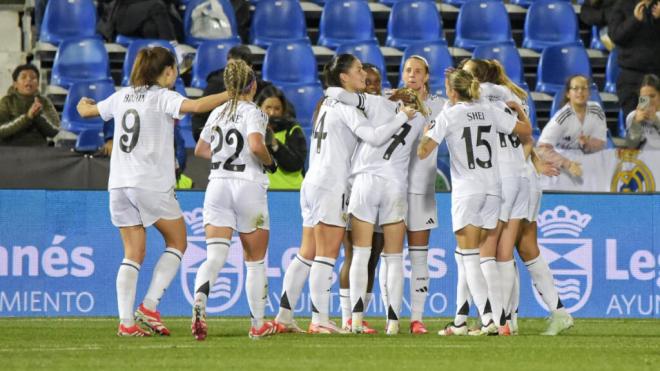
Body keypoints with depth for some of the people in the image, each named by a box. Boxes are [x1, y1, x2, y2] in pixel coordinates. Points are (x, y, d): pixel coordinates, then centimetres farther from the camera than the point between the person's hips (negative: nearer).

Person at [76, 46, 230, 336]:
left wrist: (83, 104, 52)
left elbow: (87, 111, 29)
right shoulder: (163, 97, -4)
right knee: (177, 243, 10)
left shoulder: (122, 97, 14)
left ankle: (126, 321, -2)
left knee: (133, 254, 8)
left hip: (119, 184, 6)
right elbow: (197, 105, -22)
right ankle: (149, 307, -2)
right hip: (152, 183, -6)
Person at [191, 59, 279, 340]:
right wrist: (269, 162, -6)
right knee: (255, 261, 10)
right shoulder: (253, 112, -8)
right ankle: (258, 324, 16)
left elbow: (200, 150, 20)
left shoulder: (217, 113, 11)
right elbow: (256, 145, -24)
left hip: (217, 184, 4)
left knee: (215, 256, -7)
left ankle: (199, 302, -36)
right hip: (248, 185, -4)